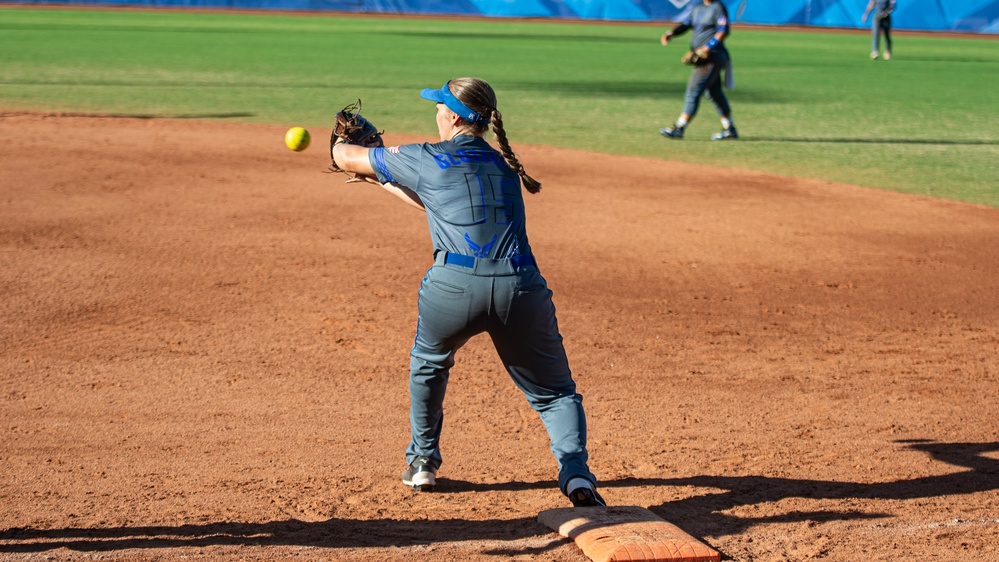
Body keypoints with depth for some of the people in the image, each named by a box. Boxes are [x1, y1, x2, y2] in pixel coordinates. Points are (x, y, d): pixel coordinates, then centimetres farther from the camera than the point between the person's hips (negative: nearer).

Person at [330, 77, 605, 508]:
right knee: (555, 391, 13)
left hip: (454, 287, -2)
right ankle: (576, 473, -9)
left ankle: (422, 462, 37)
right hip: (521, 288, 2)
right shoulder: (504, 165, 24)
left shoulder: (425, 160, 10)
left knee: (428, 363, 30)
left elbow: (344, 157, 25)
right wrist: (383, 181, 50)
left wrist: (341, 145, 48)